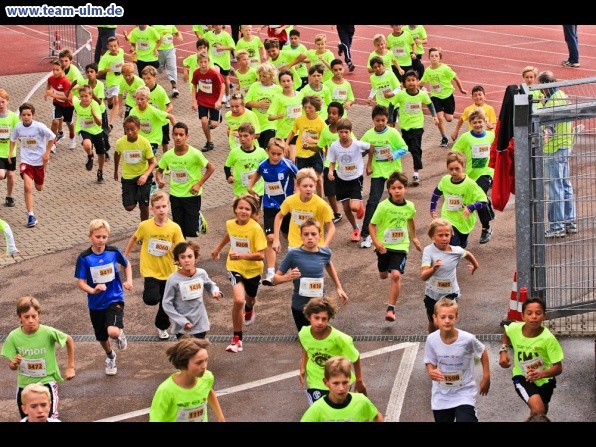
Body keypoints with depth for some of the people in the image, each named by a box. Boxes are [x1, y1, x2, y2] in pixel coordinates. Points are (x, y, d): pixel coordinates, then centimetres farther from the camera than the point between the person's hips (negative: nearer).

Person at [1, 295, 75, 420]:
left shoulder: (48, 332, -20)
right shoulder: (14, 336, -14)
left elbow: (69, 340, -2)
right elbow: (12, 366, -4)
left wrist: (70, 367, 0)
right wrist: (14, 363, -28)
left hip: (47, 382, -3)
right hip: (24, 384, 3)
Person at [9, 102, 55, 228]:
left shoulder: (40, 127, -18)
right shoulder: (18, 128, -8)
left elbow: (52, 138, -5)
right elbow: (13, 139, 13)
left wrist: (47, 153, -7)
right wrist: (11, 152, 4)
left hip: (40, 161, 0)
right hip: (26, 161, 1)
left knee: (39, 188, 16)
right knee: (27, 187, -17)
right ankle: (31, 216, -12)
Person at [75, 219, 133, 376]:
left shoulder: (114, 252, -9)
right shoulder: (84, 258, -12)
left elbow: (127, 264, 11)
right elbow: (80, 282, -9)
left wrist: (129, 281, -3)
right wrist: (93, 290, -28)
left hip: (115, 299, -2)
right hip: (96, 303, 2)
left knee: (113, 332, -26)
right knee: (102, 337, 18)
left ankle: (120, 334, 12)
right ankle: (110, 357, 51)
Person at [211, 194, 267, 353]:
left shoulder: (256, 228, -24)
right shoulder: (230, 224, -11)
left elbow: (261, 255, -27)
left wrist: (242, 255, -39)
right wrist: (218, 248, 27)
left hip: (253, 269, -1)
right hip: (235, 267, 1)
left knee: (250, 299, 25)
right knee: (238, 300, -22)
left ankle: (249, 308, 66)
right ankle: (237, 338, -8)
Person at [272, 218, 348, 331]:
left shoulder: (325, 253, -7)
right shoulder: (293, 254, -15)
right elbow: (275, 279, -9)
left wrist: (339, 287, 20)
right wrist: (287, 277, -29)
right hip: (300, 307, -2)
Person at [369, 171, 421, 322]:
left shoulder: (410, 206, -5)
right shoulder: (383, 206, -16)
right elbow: (372, 225, -11)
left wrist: (414, 237, 27)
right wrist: (376, 242, -24)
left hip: (400, 246, 0)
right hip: (384, 246, 0)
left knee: (396, 275, -18)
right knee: (383, 275, 19)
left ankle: (391, 309, -11)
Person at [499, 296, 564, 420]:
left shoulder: (548, 338, -30)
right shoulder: (514, 328, -24)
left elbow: (558, 368, -27)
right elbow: (506, 335, 3)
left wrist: (541, 374, -44)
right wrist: (503, 351, -11)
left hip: (545, 379, 1)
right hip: (522, 377, -1)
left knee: (542, 412, 28)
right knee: (538, 409, -28)